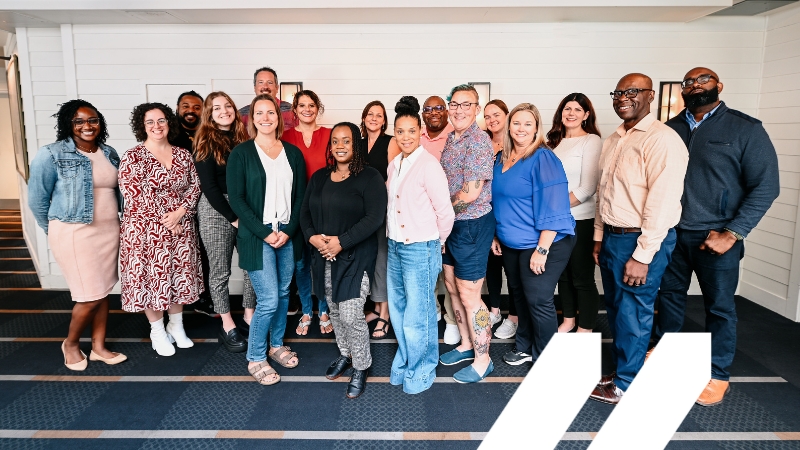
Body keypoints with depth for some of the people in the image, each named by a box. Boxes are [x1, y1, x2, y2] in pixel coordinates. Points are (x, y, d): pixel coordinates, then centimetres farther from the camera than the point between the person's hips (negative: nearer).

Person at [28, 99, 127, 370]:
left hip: (109, 231, 6)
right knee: (90, 296, -2)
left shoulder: (109, 154, 8)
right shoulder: (51, 155, -9)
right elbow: (37, 199, -3)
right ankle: (71, 344, 24)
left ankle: (99, 348, 26)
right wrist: (57, 231, 3)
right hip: (75, 233, -5)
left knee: (103, 292, 11)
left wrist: (114, 223, 10)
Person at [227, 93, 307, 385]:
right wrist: (265, 233, -13)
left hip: (288, 235, 4)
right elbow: (236, 199, -7)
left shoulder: (293, 153, 8)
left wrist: (289, 230, -6)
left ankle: (277, 345, 34)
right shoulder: (241, 153, -2)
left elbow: (300, 196, 7)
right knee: (268, 300, -5)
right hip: (257, 237, -4)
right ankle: (255, 359, 15)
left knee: (283, 294, 13)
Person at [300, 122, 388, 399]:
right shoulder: (319, 177, 11)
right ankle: (345, 355, 38)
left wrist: (342, 241, -20)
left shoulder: (370, 177, -8)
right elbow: (305, 212, 11)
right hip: (324, 257, 6)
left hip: (355, 257, -6)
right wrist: (312, 236, -9)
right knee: (334, 311, 16)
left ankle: (361, 368, 13)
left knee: (351, 315, -7)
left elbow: (375, 217, -17)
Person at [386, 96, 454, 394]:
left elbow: (445, 212, -13)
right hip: (395, 246, 8)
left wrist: (437, 242, 0)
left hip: (420, 249, -8)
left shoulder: (428, 165, -15)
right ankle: (403, 364, 38)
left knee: (418, 316, 3)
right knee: (398, 311, 18)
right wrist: (393, 239, 12)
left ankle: (421, 372, 25)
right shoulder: (394, 165, 9)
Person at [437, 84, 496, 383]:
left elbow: (470, 193, -25)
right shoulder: (451, 139, 9)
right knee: (452, 285, 18)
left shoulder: (478, 142, -19)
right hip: (451, 223, 9)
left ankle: (482, 359, 17)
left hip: (472, 224, -9)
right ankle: (466, 344, 36)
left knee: (469, 294, 0)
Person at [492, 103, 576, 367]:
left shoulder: (543, 159, -16)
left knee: (538, 301, 0)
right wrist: (495, 235, 15)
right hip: (511, 244, 8)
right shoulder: (502, 159, 7)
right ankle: (525, 347, 38)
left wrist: (542, 250, -23)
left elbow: (552, 208, -21)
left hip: (541, 244, -7)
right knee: (519, 296, 19)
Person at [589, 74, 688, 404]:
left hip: (641, 242, -8)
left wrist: (642, 255, -20)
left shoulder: (662, 140, -15)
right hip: (611, 238, 8)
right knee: (615, 310, 17)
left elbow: (663, 201, -20)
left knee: (632, 317, 4)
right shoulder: (613, 140, 12)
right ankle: (620, 368, 34)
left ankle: (626, 386, 21)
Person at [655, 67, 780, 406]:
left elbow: (765, 186, -8)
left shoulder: (745, 129, -5)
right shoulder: (670, 129, 5)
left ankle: (718, 375, 24)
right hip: (671, 232, 4)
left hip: (715, 237, -3)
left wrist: (732, 234, -14)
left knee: (720, 306, 7)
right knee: (669, 295, 16)